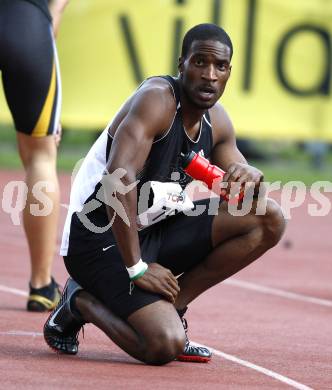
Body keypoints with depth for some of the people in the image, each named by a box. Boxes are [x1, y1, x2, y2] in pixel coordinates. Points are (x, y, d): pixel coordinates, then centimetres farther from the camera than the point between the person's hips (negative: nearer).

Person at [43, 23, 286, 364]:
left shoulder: (216, 120, 7)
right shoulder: (157, 99, -19)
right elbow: (118, 179, -30)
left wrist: (251, 177, -13)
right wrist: (137, 269, -30)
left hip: (156, 231, 8)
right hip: (99, 237, -8)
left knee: (268, 219, -2)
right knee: (163, 348, -25)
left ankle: (170, 308, 2)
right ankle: (81, 302, 3)